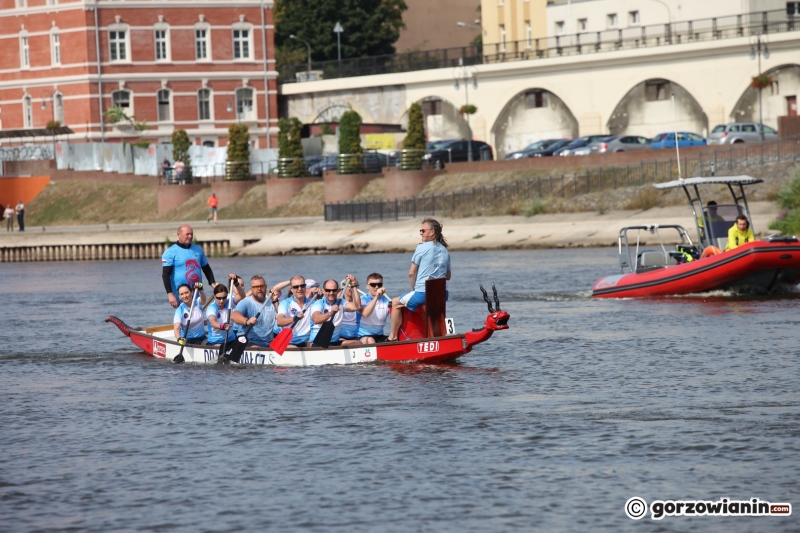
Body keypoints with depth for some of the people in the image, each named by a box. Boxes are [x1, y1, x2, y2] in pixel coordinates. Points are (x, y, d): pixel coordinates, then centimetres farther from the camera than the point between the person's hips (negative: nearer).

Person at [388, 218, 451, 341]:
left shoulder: (422, 248, -8)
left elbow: (411, 273, -5)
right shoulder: (445, 251, 11)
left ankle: (393, 337, 15)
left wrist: (414, 289, 9)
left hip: (422, 293, -7)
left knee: (396, 303, 15)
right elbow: (448, 277, 19)